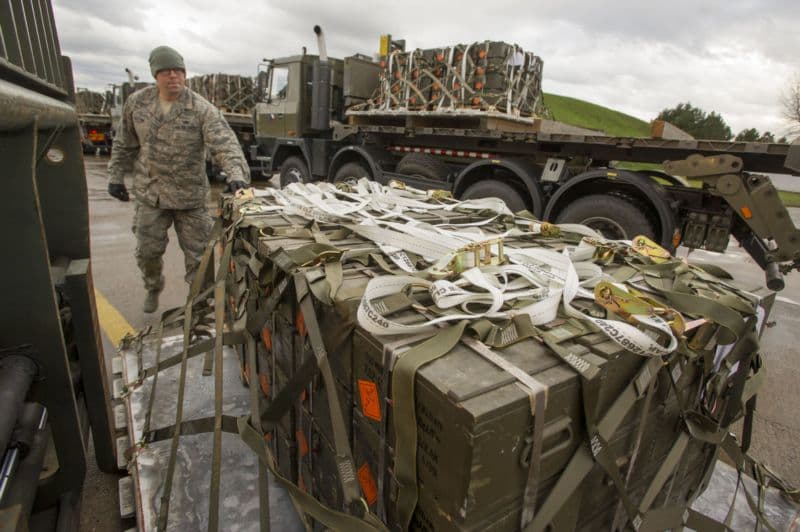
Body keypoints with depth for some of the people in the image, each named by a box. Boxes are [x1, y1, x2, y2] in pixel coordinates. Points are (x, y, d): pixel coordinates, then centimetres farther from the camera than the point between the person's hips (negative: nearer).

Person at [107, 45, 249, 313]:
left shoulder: (202, 109, -13)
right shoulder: (137, 102, 1)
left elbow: (225, 144, -27)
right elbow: (125, 144, 12)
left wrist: (236, 174, -44)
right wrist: (116, 176, 12)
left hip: (190, 196, -3)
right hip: (149, 193, 3)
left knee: (197, 253, 5)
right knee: (147, 251, 11)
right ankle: (153, 288, 42)